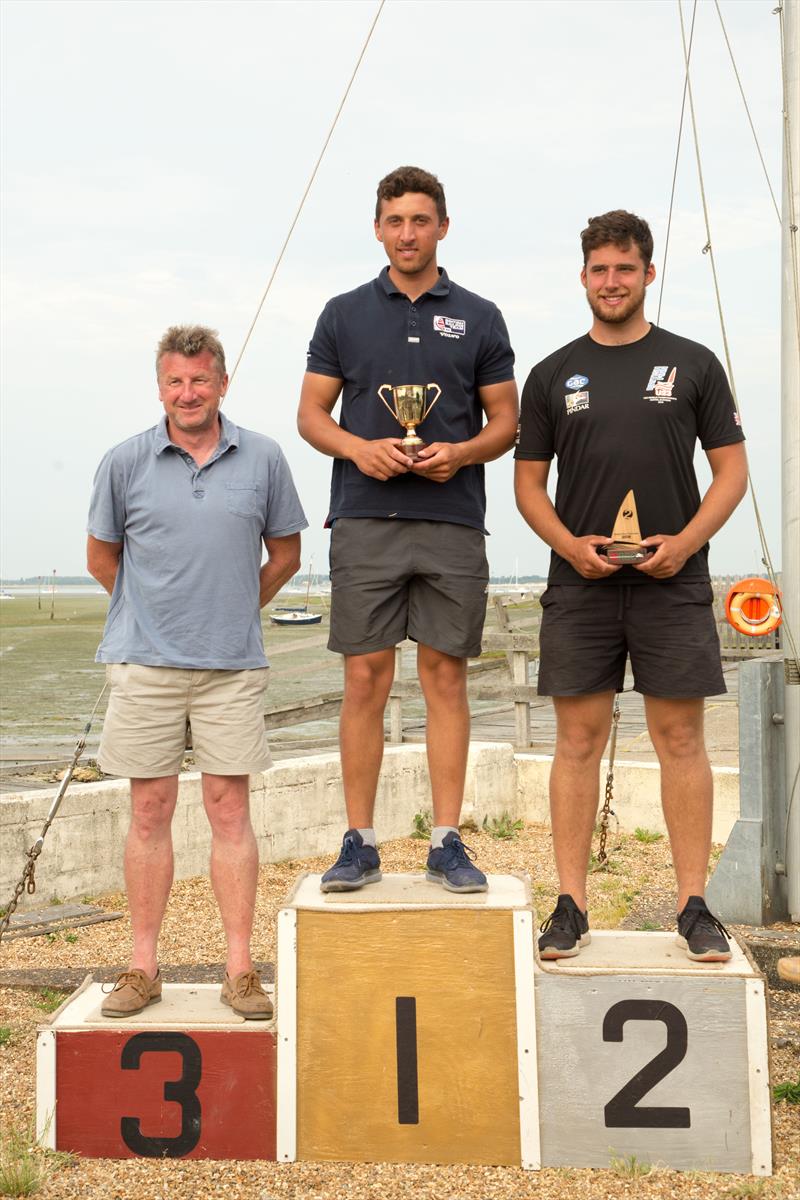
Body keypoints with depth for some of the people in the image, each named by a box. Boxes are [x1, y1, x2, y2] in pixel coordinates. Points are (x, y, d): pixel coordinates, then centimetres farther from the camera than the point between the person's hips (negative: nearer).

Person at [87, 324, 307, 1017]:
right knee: (150, 813, 6)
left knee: (230, 811, 2)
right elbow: (102, 556, 12)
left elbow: (285, 553, 13)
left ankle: (241, 969, 9)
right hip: (144, 665, 0)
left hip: (233, 664, 0)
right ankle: (143, 967, 16)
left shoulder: (262, 459, 2)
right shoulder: (126, 462, 1)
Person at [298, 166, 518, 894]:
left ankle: (448, 843, 9)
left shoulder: (479, 318, 9)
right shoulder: (344, 314, 10)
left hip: (453, 523, 0)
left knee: (445, 677, 2)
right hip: (365, 521, 0)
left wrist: (461, 453, -11)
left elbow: (506, 421, 9)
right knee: (366, 679, -1)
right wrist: (357, 448, -11)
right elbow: (311, 414, 9)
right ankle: (360, 843, 8)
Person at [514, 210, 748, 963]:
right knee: (578, 739, 2)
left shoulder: (692, 364, 6)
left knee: (680, 738, 2)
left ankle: (694, 906, 9)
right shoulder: (553, 375, 9)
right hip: (579, 586, 1)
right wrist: (569, 544, -8)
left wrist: (688, 540, -10)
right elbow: (529, 481, 10)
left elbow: (732, 468, 6)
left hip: (672, 583, -1)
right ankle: (571, 906, 9)